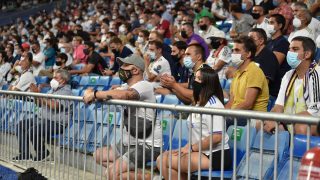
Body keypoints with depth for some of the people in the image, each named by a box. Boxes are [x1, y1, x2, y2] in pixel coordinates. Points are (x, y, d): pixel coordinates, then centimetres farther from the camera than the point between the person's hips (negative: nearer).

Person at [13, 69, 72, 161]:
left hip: (56, 123, -10)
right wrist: (35, 94, 2)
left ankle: (42, 153, -6)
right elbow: (40, 103, 23)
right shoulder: (53, 90, 19)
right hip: (42, 119, 10)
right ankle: (24, 153, 3)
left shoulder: (66, 92, -11)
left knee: (33, 130, -30)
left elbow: (54, 105, -26)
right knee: (21, 125, 3)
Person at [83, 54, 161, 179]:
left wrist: (94, 94, -24)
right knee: (99, 155, 15)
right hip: (129, 143, 10)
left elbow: (122, 95, -34)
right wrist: (91, 93, -15)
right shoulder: (126, 86, 15)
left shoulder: (144, 85, -16)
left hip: (147, 146, -10)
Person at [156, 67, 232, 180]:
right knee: (161, 159, -2)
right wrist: (187, 147, 2)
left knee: (165, 161, -15)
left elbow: (216, 137, -21)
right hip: (201, 152, 9)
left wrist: (191, 148, -14)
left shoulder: (213, 104, -13)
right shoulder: (199, 103, 18)